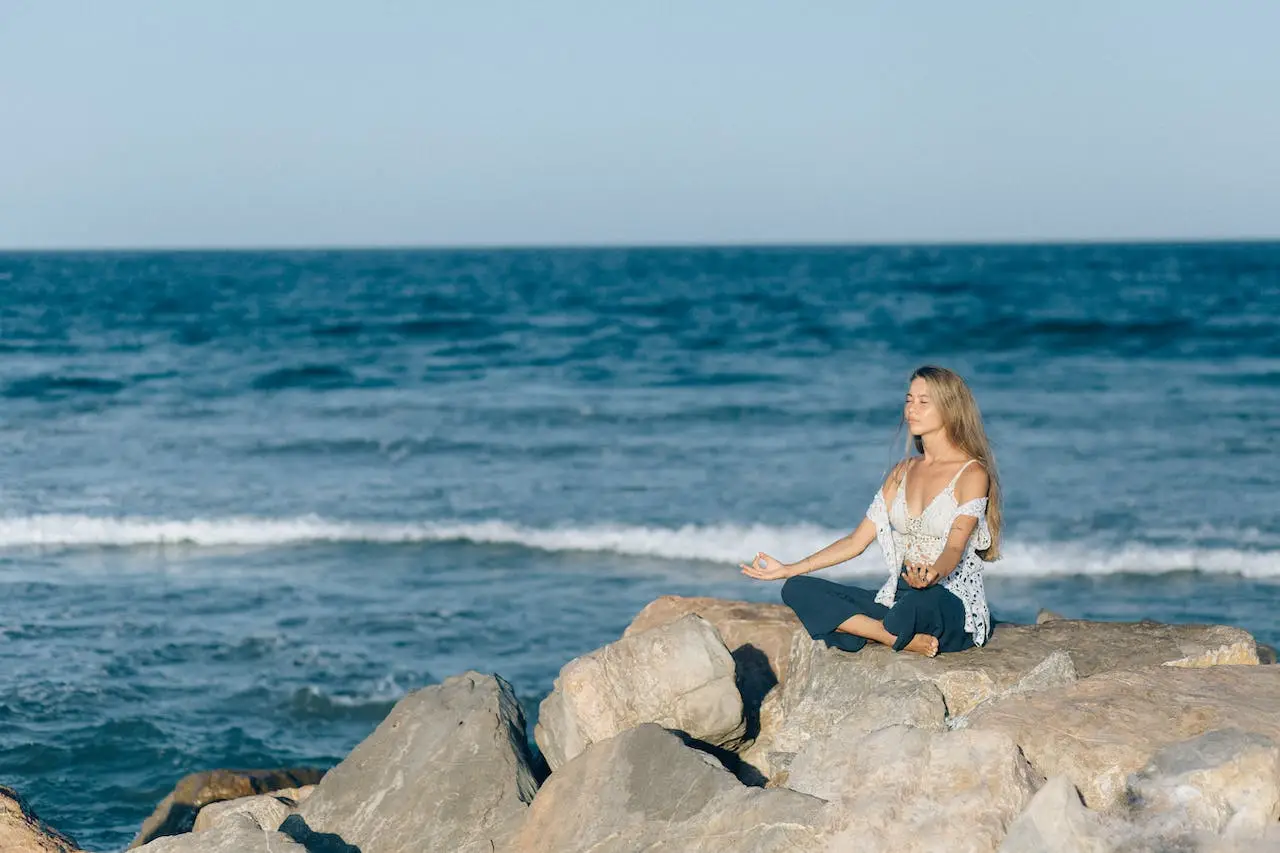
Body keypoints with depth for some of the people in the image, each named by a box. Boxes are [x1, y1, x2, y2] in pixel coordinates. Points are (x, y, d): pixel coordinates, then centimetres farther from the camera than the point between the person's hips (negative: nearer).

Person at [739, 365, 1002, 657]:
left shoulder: (972, 474, -5)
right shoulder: (903, 472, 17)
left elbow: (956, 547, -18)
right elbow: (858, 540, 16)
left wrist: (932, 575, -42)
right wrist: (788, 569, 9)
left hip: (955, 612, -8)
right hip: (900, 600, 8)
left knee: (920, 601, -45)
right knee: (797, 589, -11)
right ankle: (905, 638, -23)